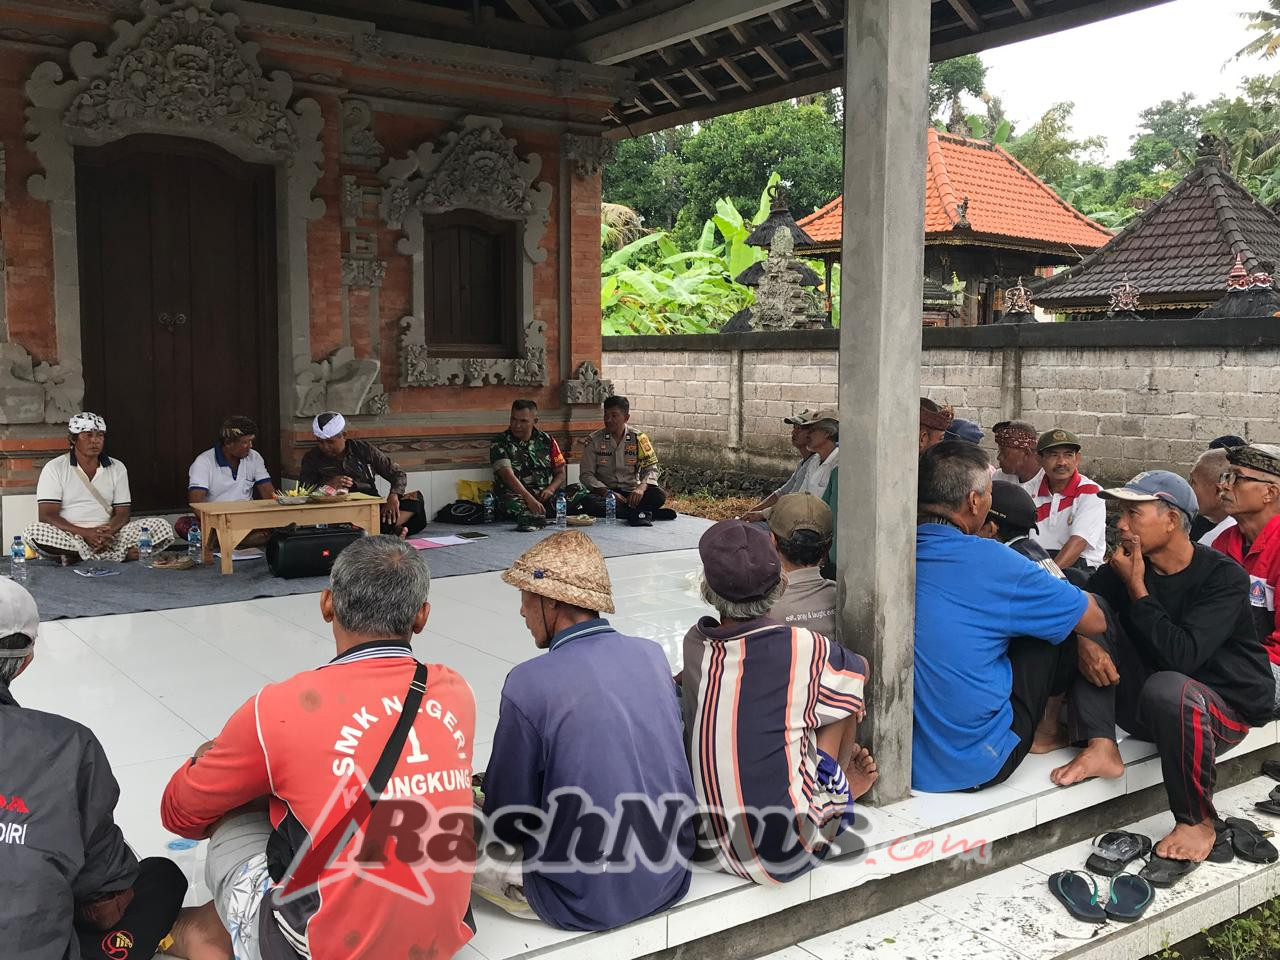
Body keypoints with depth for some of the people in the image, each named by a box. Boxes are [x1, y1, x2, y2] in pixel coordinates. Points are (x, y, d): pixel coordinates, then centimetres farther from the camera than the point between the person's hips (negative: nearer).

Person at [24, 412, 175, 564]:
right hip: (69, 537, -2)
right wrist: (85, 533, -22)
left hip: (109, 536, 3)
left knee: (161, 526, -19)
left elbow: (122, 514, 7)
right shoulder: (54, 468, 2)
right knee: (34, 532, -34)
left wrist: (108, 532, -17)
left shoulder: (117, 468, 11)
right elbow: (47, 516, -6)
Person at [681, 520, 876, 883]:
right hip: (788, 855, -4)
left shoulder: (695, 645, -7)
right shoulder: (803, 649, -14)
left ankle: (842, 781, 38)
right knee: (844, 692, 7)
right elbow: (861, 672, 9)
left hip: (716, 846, 4)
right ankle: (840, 785, 31)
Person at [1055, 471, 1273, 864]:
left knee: (1166, 687, -39)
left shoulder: (1224, 576, -18)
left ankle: (1199, 822, -16)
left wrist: (1136, 587, -24)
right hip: (1146, 701, 5)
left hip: (1226, 705, -5)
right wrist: (1084, 642, -26)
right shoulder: (1128, 565, -1)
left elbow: (1181, 656, -31)